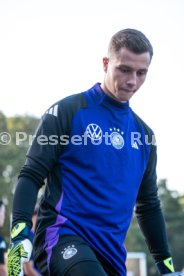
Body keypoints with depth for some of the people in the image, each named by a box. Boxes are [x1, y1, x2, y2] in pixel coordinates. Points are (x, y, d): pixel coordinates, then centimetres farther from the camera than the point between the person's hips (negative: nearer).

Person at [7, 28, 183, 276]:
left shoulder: (143, 134, 15)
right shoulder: (68, 111, -1)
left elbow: (149, 206, 23)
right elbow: (31, 175, -3)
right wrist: (20, 235, -17)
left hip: (110, 252, 6)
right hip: (63, 236, -6)